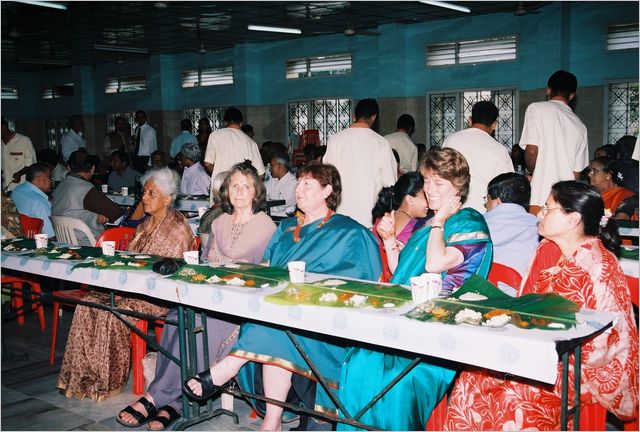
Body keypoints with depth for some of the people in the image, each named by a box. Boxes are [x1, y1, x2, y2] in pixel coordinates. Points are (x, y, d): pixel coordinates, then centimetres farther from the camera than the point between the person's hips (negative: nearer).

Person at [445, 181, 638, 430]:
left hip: (586, 370, -7)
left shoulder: (599, 267, -19)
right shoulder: (547, 250, 5)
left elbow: (596, 348, -19)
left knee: (515, 399, -26)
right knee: (473, 380, -13)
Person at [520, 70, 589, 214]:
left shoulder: (536, 108, 1)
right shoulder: (580, 126, 16)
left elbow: (532, 151, -9)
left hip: (540, 198, -5)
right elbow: (577, 173, 15)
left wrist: (530, 173, 7)